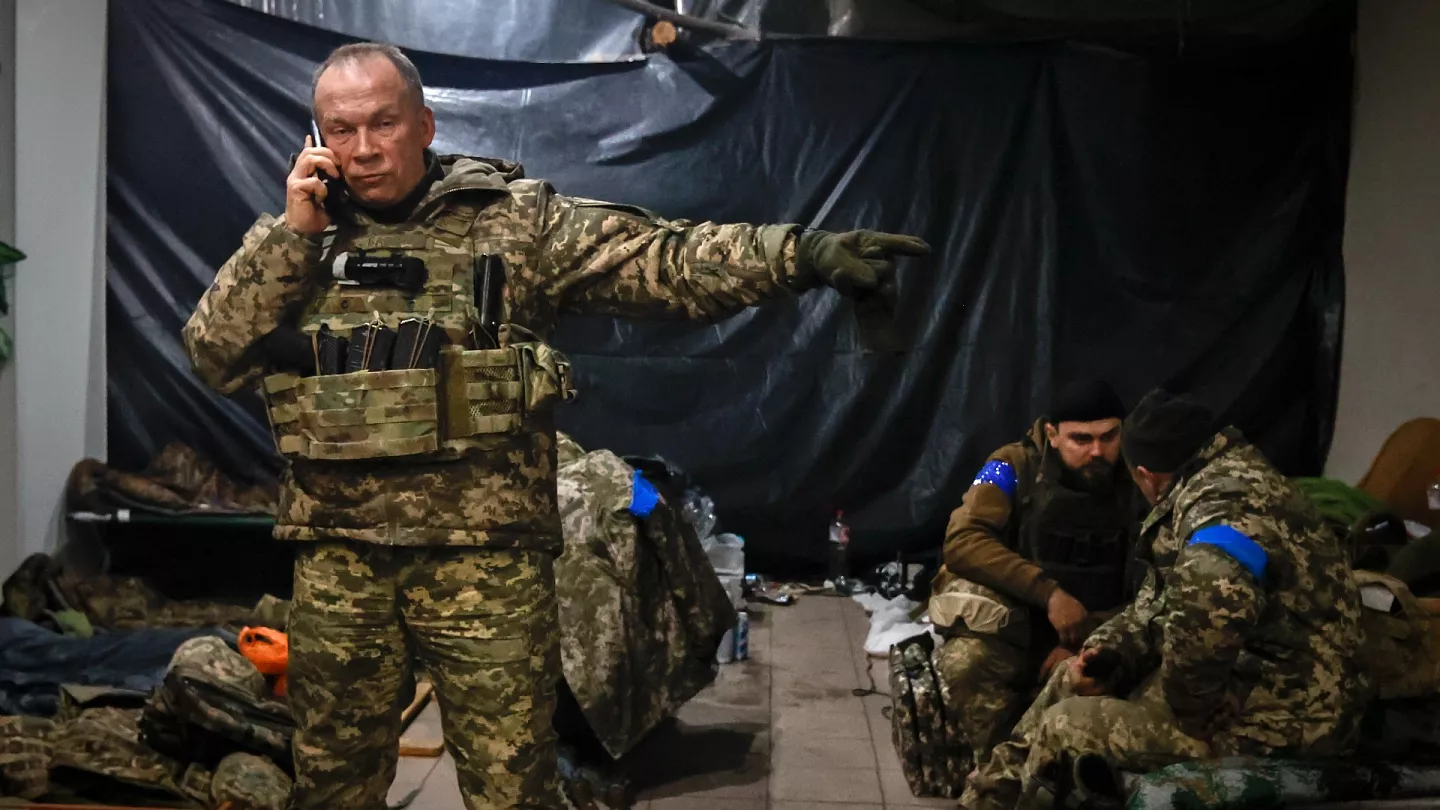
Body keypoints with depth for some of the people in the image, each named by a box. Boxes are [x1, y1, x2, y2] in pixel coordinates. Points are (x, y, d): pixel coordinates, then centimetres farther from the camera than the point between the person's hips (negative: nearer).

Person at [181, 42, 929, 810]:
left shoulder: (514, 218, -2)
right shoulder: (297, 239, 9)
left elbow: (660, 260, -11)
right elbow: (214, 358, 3)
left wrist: (802, 251, -24)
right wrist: (290, 232, -7)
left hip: (485, 554, -3)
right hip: (336, 560, 4)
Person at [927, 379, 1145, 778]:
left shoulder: (1138, 486, -3)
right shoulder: (1016, 467, -10)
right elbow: (962, 542, -22)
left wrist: (1083, 644, -19)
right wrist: (1048, 592, -31)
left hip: (1094, 642, 3)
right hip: (1014, 632, -3)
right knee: (965, 663, -35)